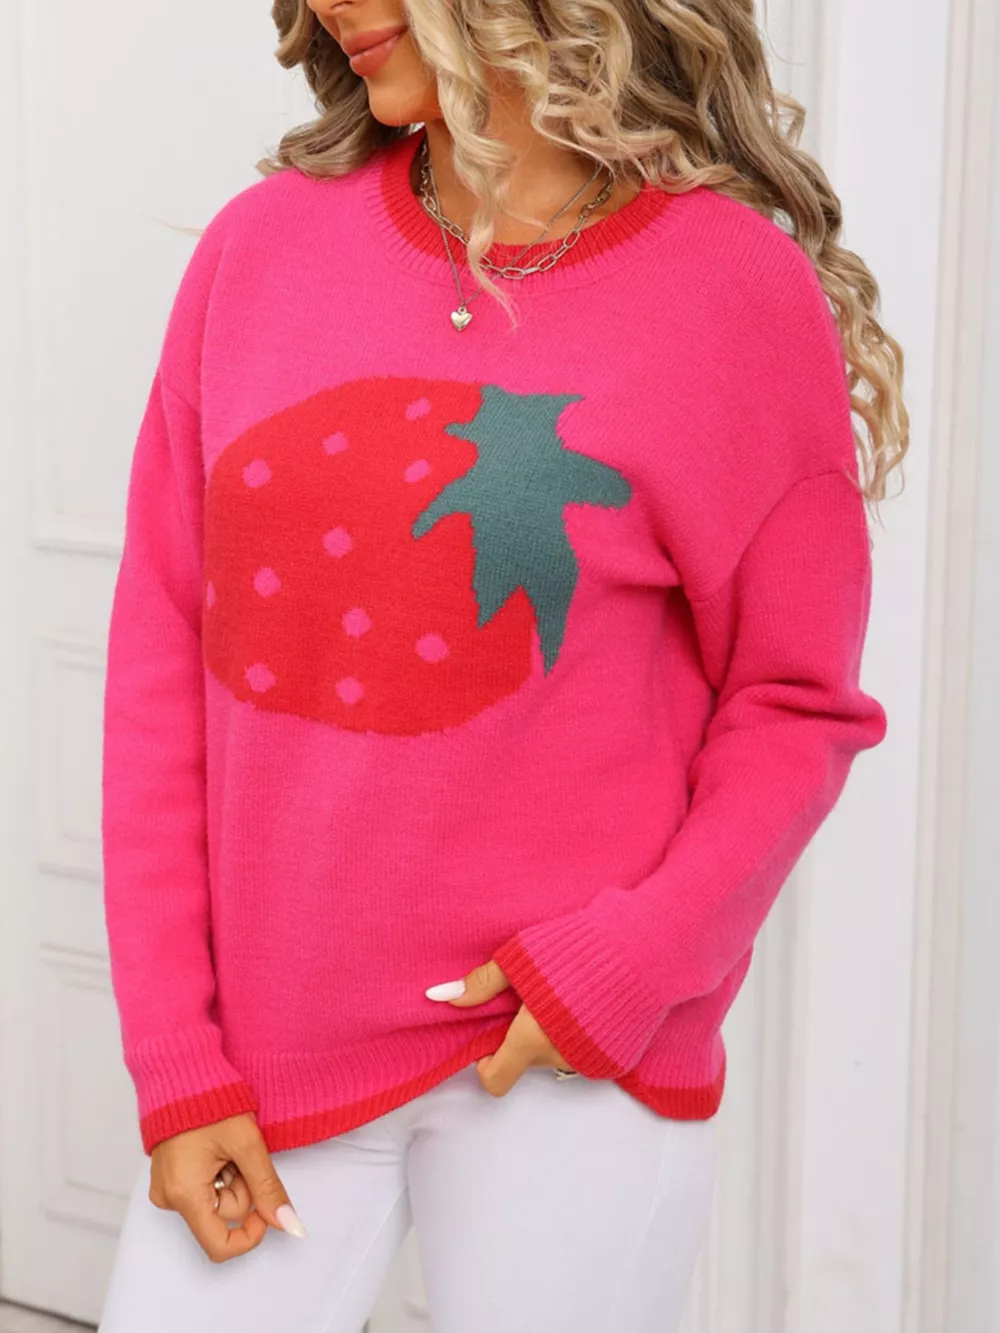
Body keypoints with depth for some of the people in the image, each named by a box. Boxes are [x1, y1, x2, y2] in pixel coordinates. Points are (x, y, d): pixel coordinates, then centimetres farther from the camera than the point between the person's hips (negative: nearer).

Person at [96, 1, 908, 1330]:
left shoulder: (738, 291, -6)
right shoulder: (261, 248, 2)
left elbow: (793, 706, 0)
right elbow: (159, 660, 2)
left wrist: (638, 958, -14)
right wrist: (176, 1061, -1)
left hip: (570, 1066, -2)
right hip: (259, 1056, 3)